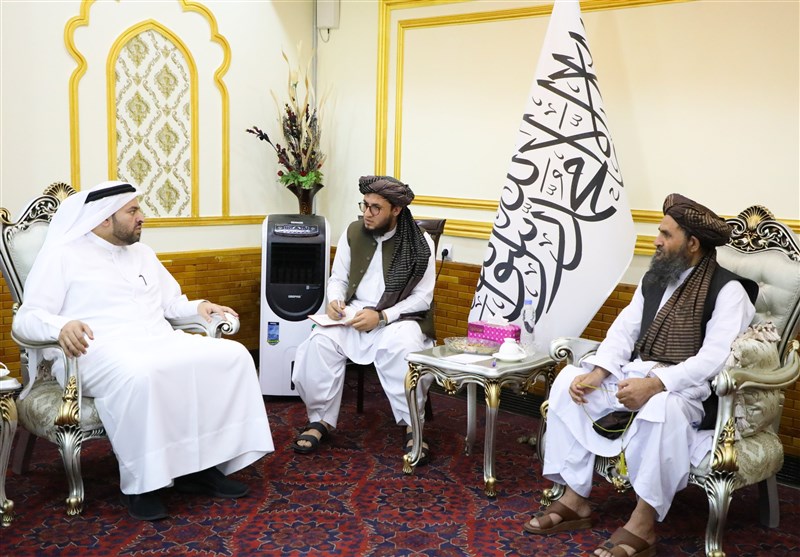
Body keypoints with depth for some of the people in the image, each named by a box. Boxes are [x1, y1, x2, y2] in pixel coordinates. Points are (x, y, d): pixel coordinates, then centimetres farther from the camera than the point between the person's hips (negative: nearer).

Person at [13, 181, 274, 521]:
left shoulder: (142, 253, 23)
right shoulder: (62, 255, 3)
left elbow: (171, 304, 30)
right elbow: (26, 318, -4)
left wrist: (198, 307, 7)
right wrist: (62, 325, -27)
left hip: (160, 341, 7)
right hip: (102, 351, -6)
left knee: (232, 355, -16)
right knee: (140, 375, -42)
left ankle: (202, 464, -13)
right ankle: (139, 482, -23)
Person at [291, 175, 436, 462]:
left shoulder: (421, 243, -6)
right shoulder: (352, 232, 5)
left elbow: (422, 298, -8)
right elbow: (338, 278, 12)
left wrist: (381, 316, -20)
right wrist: (335, 300, -12)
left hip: (398, 318, -3)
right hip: (353, 316, 3)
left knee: (405, 346, -36)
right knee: (320, 340, -26)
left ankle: (413, 425, -19)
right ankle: (320, 419, -11)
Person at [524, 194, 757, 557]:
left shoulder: (727, 289, -11)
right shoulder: (654, 278, 10)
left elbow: (715, 359, -22)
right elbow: (624, 330, 7)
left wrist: (655, 385, -34)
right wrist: (596, 374, -11)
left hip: (689, 386, -7)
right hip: (638, 373, 7)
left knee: (662, 406, -40)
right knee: (569, 380, -11)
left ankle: (642, 525, -24)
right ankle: (574, 500, -8)